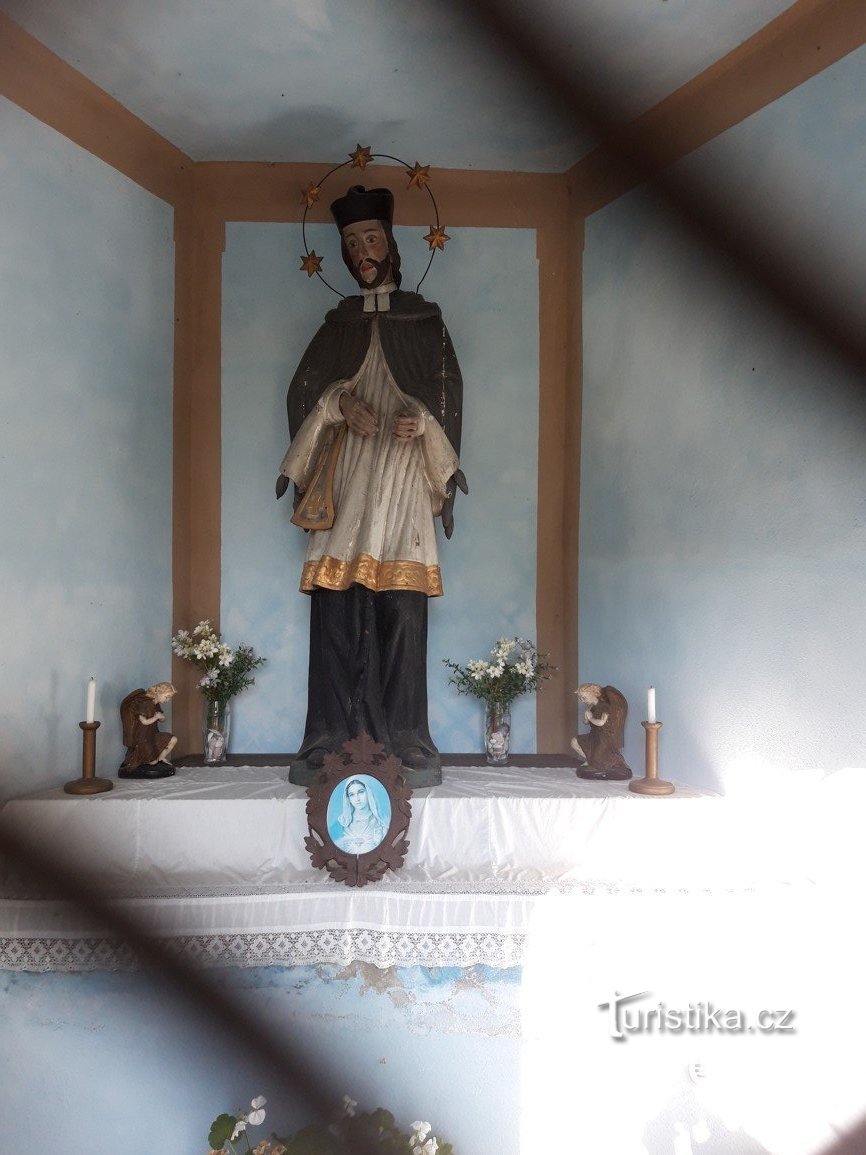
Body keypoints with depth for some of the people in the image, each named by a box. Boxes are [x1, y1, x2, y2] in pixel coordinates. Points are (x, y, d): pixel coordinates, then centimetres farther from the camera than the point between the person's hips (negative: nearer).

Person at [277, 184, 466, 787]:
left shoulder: (425, 317, 17)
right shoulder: (339, 322, 23)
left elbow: (450, 390, 10)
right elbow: (302, 389, 14)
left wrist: (423, 421, -11)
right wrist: (340, 402, -6)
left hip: (403, 475, -2)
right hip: (344, 477, 2)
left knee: (402, 609, -11)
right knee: (335, 606, -7)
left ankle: (407, 741, -6)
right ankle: (328, 738, -3)